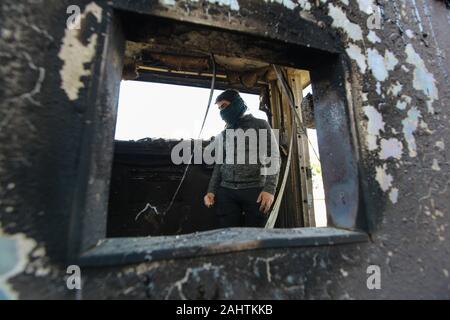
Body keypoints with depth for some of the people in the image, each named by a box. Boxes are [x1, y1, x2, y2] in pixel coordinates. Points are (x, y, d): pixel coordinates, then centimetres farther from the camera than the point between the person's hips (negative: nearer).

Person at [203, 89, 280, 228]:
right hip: (226, 192, 4)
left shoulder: (260, 125, 6)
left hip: (254, 190, -3)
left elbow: (274, 157, -2)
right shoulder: (223, 134, 19)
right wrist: (211, 190, 7)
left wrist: (269, 189, -13)